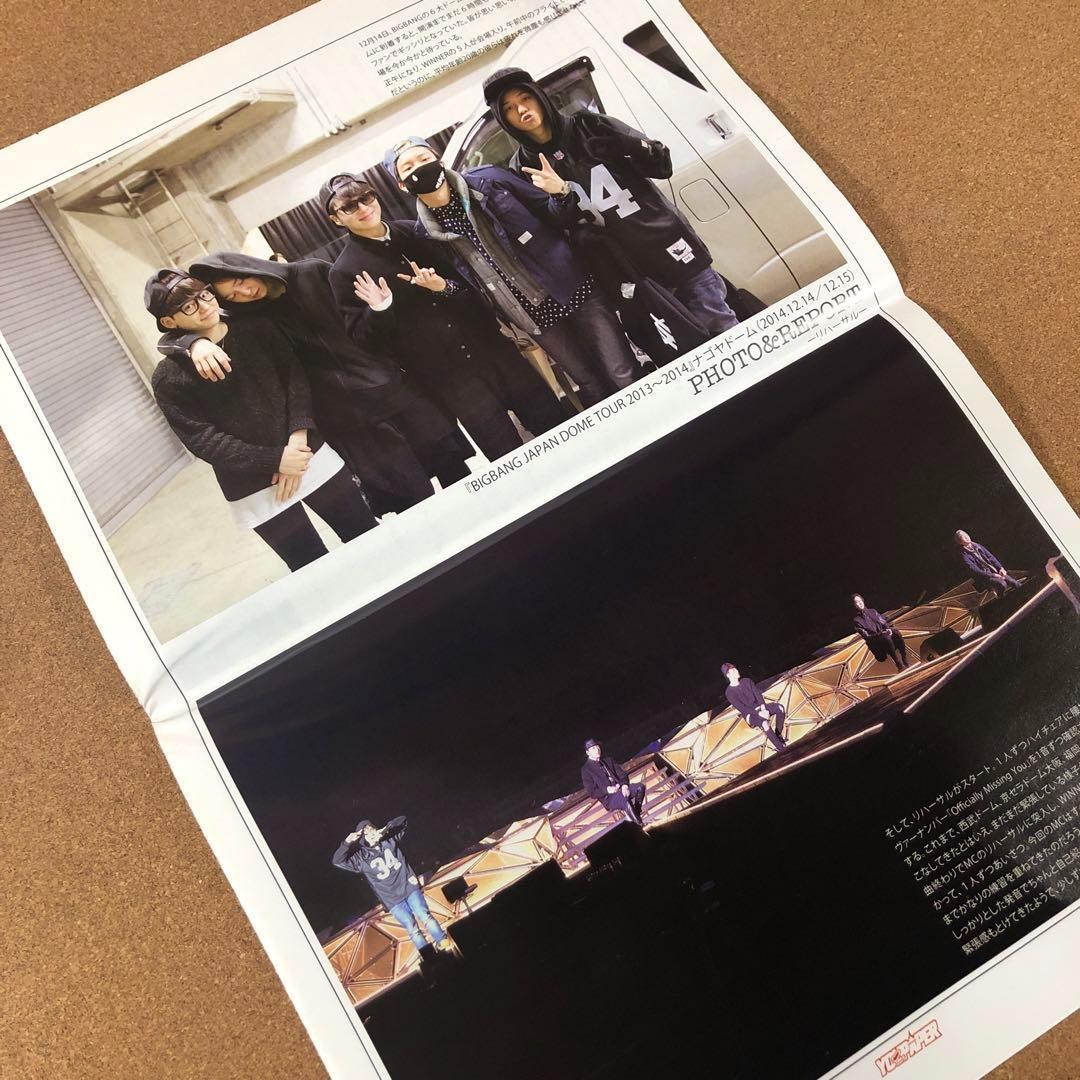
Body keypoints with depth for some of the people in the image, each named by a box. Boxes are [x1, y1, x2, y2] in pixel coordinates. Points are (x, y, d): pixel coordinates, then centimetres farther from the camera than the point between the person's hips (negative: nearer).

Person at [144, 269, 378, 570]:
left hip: (310, 454, 3)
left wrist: (298, 437, -16)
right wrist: (276, 460, -17)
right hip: (254, 487, -3)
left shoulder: (255, 328, 4)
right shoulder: (169, 378, -6)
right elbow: (201, 439, -11)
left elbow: (296, 372, -1)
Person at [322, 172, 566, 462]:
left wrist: (444, 287, -8)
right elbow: (361, 338, -3)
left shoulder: (413, 232, 9)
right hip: (445, 376, -5)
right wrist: (378, 310, -22)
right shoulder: (345, 272, -2)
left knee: (556, 422, 5)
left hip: (487, 343, 5)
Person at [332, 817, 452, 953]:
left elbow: (401, 821, 5)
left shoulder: (389, 840, 4)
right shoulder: (361, 857, -4)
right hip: (392, 900, -1)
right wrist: (346, 843, -29)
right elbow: (337, 861, -12)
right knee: (412, 929, -5)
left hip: (409, 887, 1)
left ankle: (443, 943, 1)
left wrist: (385, 829, -14)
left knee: (425, 916, -9)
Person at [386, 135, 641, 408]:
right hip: (536, 318, 1)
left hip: (572, 290, -1)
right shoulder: (427, 235, -3)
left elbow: (556, 217, 0)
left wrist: (560, 194, -21)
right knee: (593, 387, 8)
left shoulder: (488, 180, -6)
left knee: (629, 378, -1)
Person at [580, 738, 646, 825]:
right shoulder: (586, 770, -2)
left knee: (640, 787, -21)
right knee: (624, 798, -37)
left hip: (621, 788, 6)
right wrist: (607, 790, -18)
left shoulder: (608, 760, 15)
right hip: (608, 798, -6)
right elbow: (591, 793, -5)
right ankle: (639, 825, -32)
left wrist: (624, 785, -11)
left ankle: (636, 813, -13)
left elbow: (622, 774, 11)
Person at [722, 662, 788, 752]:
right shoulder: (729, 693, -12)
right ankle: (780, 748, -31)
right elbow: (743, 709, -17)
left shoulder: (747, 681, 7)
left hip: (760, 707, 6)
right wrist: (759, 713, -24)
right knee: (764, 723, -37)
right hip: (750, 715, -6)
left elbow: (758, 694, 4)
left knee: (780, 708, -20)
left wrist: (763, 708, -14)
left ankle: (778, 734, -6)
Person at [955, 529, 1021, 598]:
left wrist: (1000, 568, -4)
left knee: (1014, 582, -11)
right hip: (984, 576, -6)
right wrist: (992, 575, -23)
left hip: (995, 571, 6)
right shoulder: (964, 555, -11)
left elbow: (991, 557, 12)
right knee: (1002, 584, -31)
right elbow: (975, 570, -18)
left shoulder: (977, 546, 10)